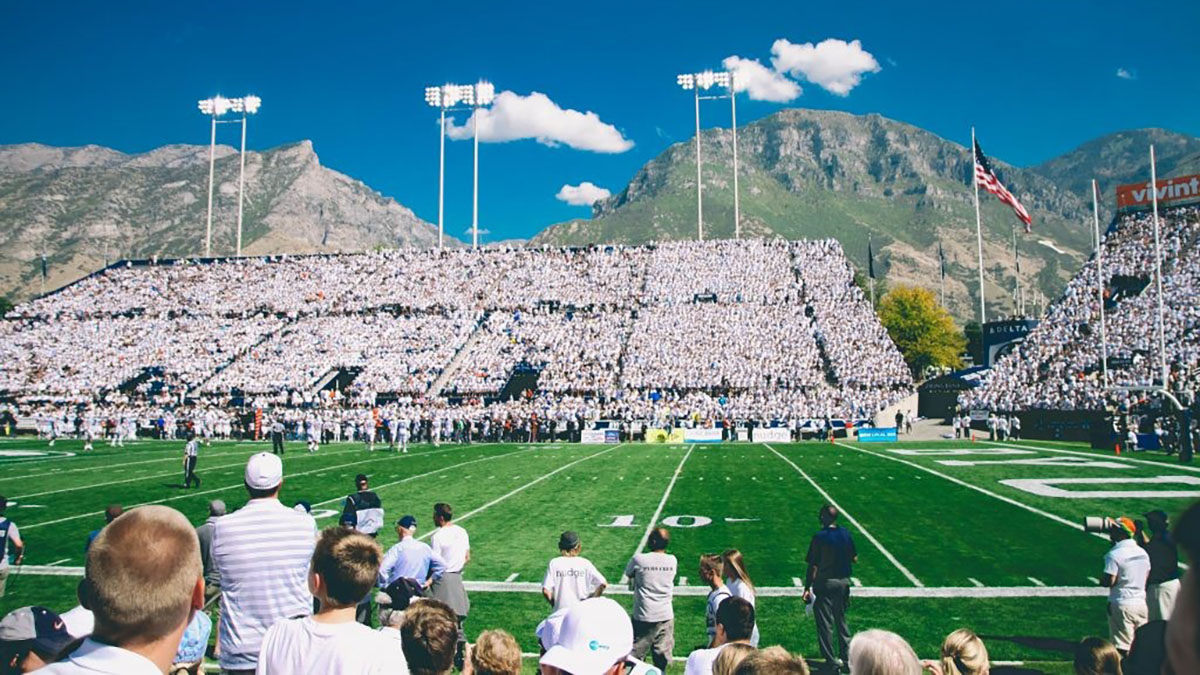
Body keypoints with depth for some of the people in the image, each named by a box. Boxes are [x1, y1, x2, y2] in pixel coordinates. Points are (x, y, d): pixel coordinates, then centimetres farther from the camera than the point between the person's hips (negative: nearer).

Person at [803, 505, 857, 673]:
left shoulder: (819, 537, -15)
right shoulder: (846, 534, -1)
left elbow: (813, 566, -15)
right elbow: (855, 558, 8)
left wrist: (807, 588, -10)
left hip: (825, 583, -6)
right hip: (844, 582, 6)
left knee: (825, 622, 4)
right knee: (841, 619, 20)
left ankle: (831, 660, 8)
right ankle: (846, 656, 26)